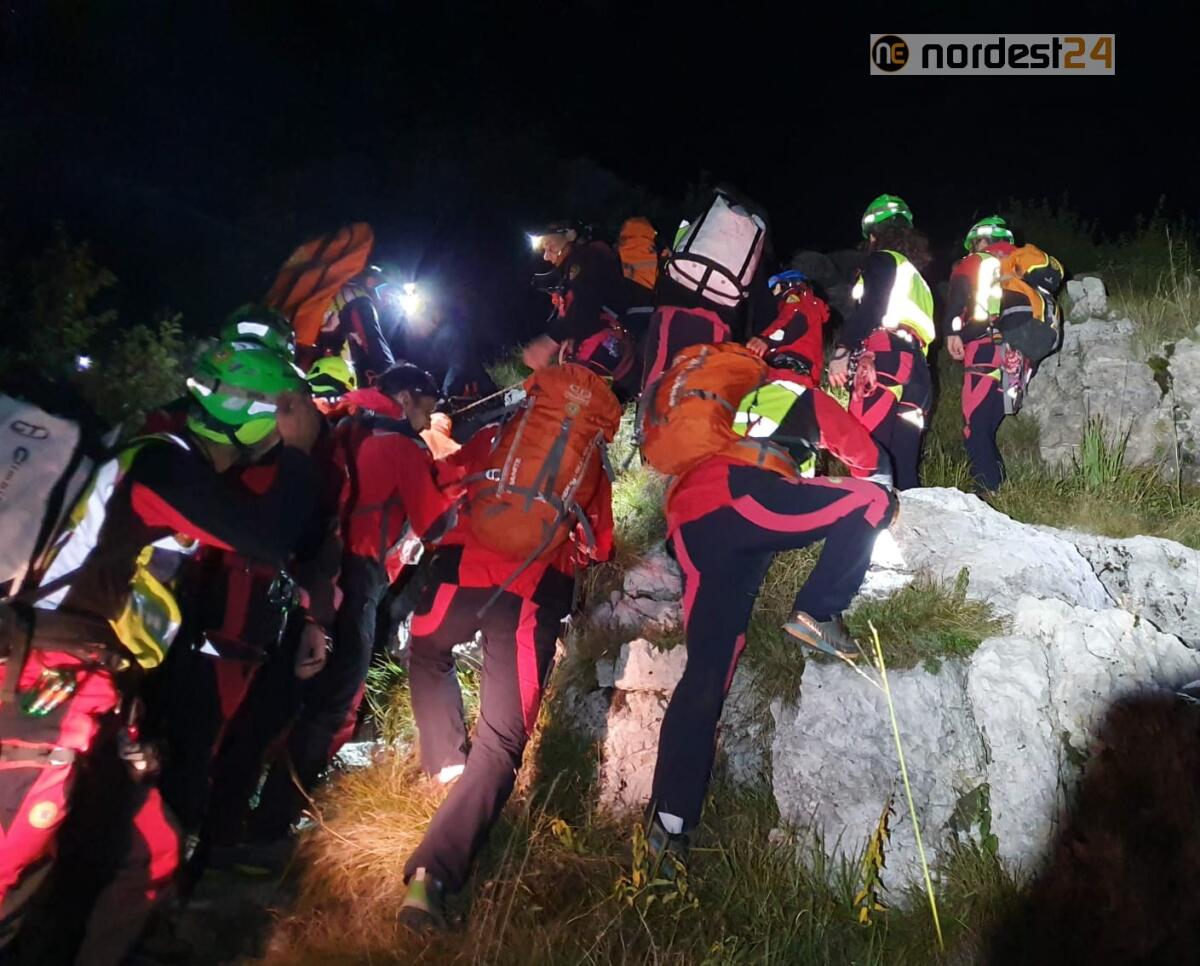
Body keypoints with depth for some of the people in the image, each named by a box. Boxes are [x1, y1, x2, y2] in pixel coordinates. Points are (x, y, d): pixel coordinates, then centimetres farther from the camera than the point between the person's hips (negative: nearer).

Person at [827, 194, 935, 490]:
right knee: (903, 462, 7)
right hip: (915, 369, 9)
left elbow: (869, 307, -10)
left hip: (884, 360, -9)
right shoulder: (915, 275, 32)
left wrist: (841, 351, -12)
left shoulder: (882, 260, 8)